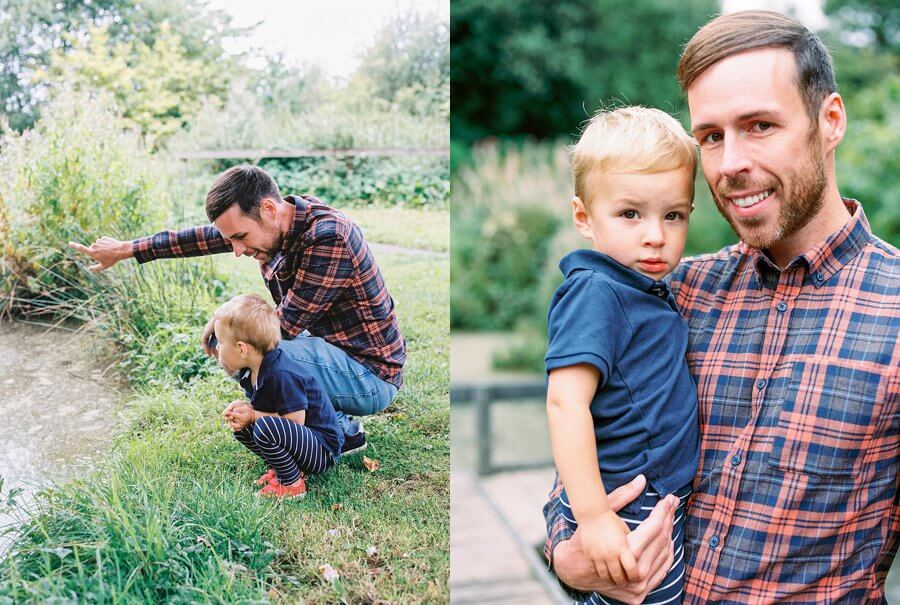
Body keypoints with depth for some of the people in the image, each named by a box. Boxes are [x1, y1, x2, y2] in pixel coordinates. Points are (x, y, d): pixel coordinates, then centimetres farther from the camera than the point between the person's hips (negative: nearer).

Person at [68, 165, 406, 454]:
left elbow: (286, 325, -23)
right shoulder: (271, 220, -2)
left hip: (371, 377, -9)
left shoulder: (328, 237, -28)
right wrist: (125, 250, 13)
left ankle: (343, 434, -6)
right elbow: (202, 238, 10)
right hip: (332, 346, 9)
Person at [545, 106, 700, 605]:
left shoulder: (649, 288, 7)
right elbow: (565, 401, -28)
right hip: (627, 513, -8)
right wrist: (594, 516, -30)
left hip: (663, 500, 8)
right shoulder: (596, 292, -21)